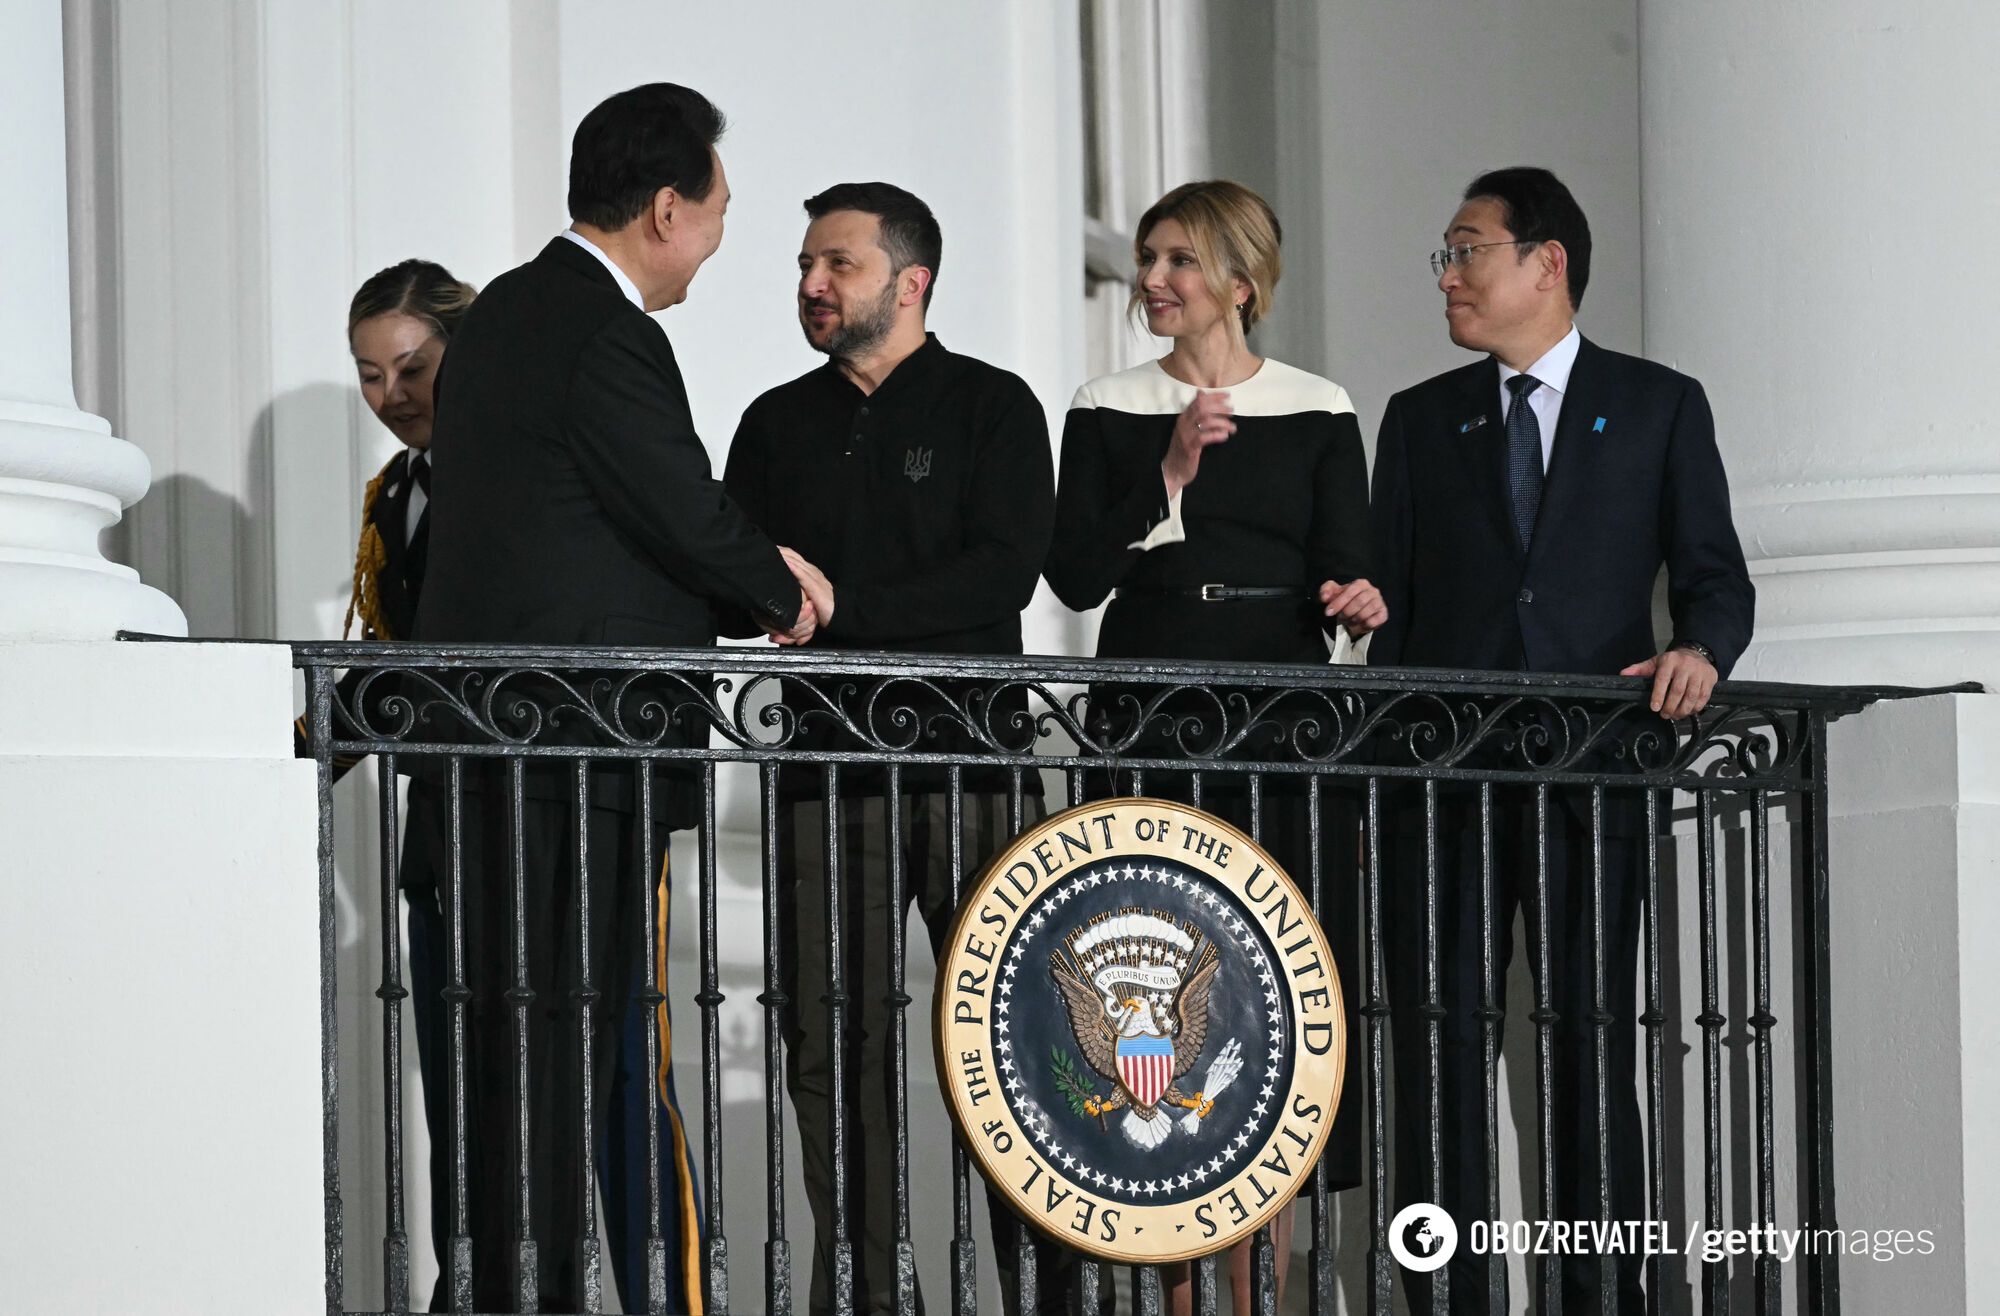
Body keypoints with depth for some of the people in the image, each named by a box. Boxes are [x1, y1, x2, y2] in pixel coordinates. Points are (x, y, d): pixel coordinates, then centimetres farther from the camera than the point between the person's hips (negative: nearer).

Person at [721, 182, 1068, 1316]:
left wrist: (845, 606, -14)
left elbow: (1005, 573, -8)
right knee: (834, 1047, -1)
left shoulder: (992, 407, 5)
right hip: (829, 767, 4)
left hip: (973, 764, -4)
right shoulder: (780, 425, 18)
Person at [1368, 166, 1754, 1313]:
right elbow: (1393, 614, 13)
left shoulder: (1660, 407, 9)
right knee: (1437, 1044, -2)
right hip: (1446, 782, 2)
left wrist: (1699, 651, -19)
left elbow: (1714, 573, 4)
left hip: (1592, 777, -2)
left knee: (1593, 1038, 0)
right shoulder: (1422, 422, 16)